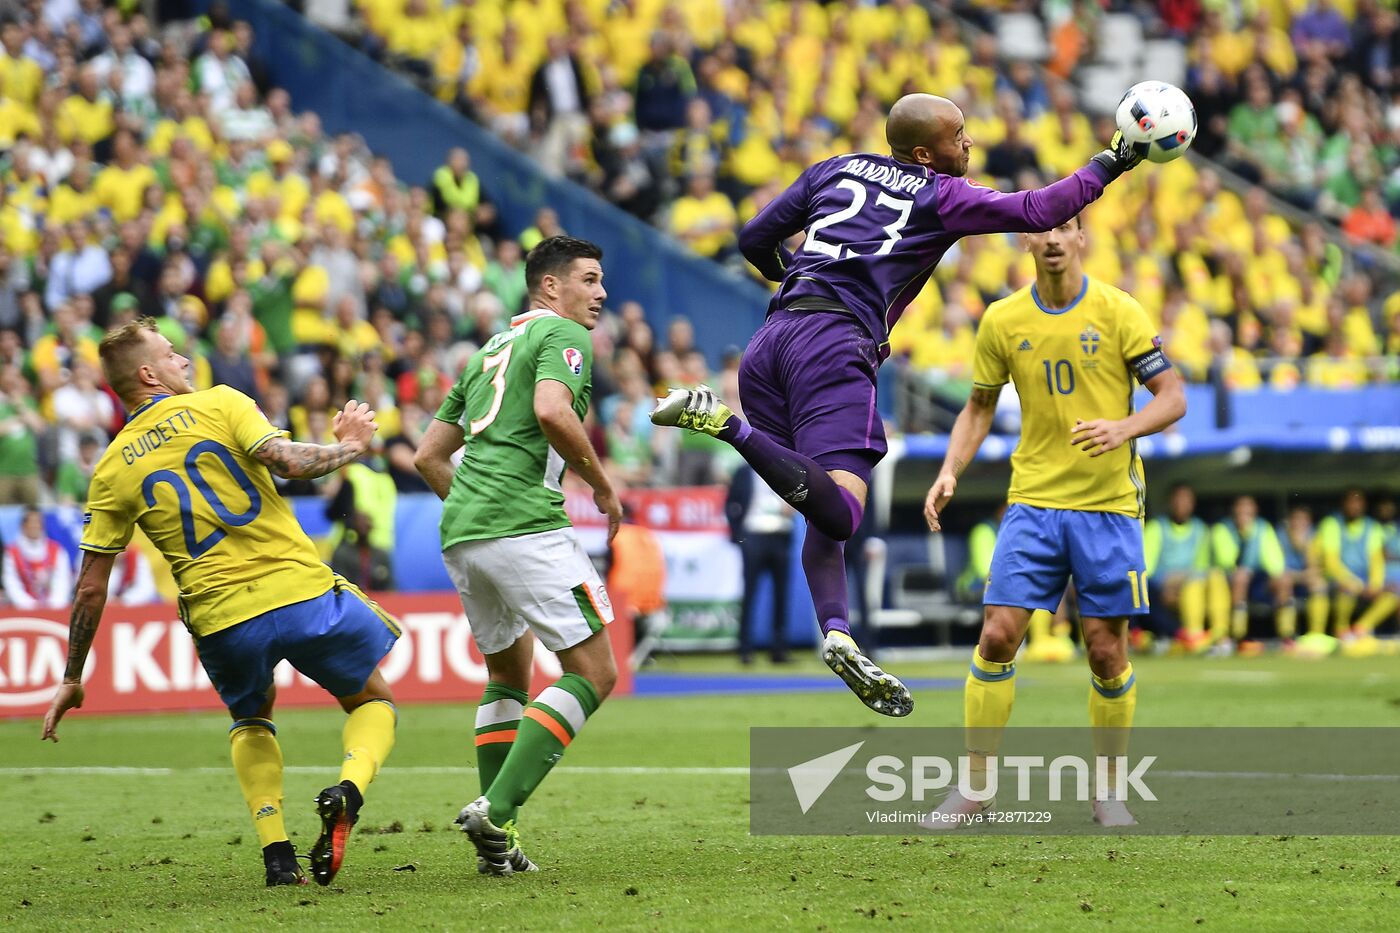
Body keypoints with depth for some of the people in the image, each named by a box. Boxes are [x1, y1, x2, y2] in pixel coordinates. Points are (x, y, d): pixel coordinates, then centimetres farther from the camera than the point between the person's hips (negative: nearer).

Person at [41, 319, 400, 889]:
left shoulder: (114, 469, 9)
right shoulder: (219, 405, 2)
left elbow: (91, 588, 8)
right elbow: (286, 461, -14)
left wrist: (72, 680, 17)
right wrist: (349, 446, 5)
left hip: (222, 622, 3)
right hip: (300, 590, -2)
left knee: (251, 718, 33)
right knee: (373, 702, 21)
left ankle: (276, 854, 12)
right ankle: (347, 791, -13)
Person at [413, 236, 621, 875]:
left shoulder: (490, 351, 27)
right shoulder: (564, 334, 2)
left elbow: (429, 455, 27)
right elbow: (551, 411, -19)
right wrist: (603, 485, -6)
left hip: (460, 535, 9)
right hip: (526, 527, -9)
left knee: (509, 674, 23)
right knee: (593, 674, -5)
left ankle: (495, 844, 14)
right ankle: (496, 811, -19)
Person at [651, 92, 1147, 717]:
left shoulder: (836, 170, 23)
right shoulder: (941, 196, 9)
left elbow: (756, 240, 27)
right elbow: (1037, 211, 5)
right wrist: (1108, 164, 16)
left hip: (769, 340, 8)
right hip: (836, 344, -7)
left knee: (824, 515, 11)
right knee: (839, 513, -21)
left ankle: (837, 633, -9)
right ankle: (723, 424, -32)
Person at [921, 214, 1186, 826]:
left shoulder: (1117, 311, -4)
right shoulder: (1003, 321, 4)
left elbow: (1173, 397, -3)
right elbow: (980, 406, 15)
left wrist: (1123, 428, -22)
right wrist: (950, 471, 0)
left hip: (1108, 505, -2)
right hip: (1033, 502, 2)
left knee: (1107, 650, 0)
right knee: (997, 637, -8)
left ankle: (1107, 792, 16)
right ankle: (975, 786, 2)